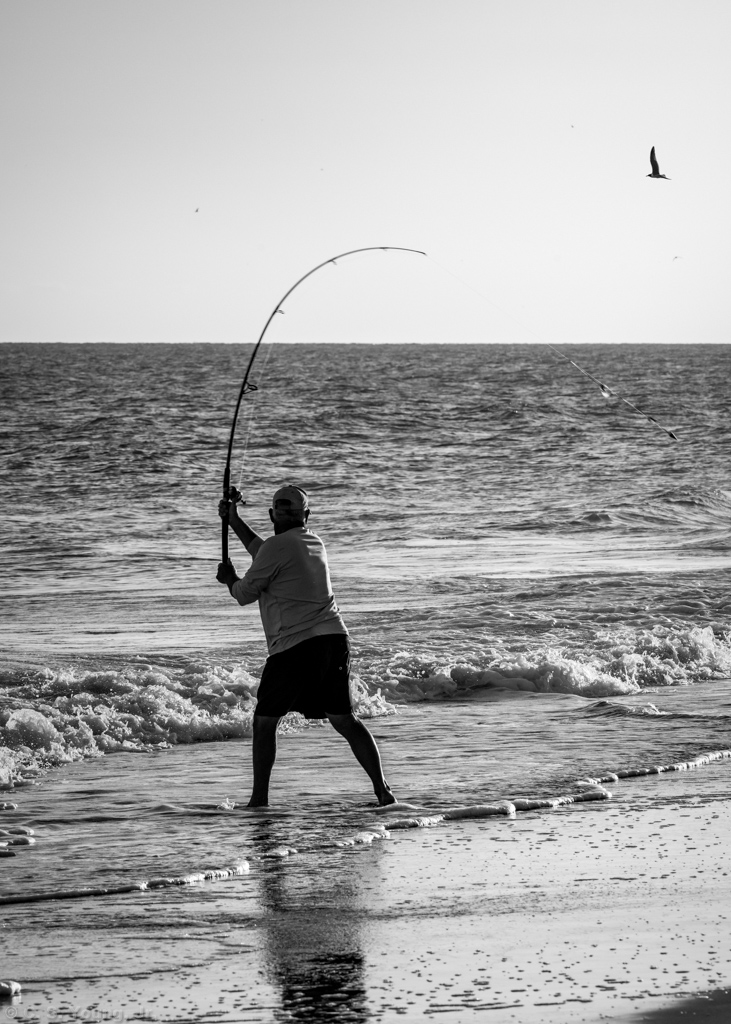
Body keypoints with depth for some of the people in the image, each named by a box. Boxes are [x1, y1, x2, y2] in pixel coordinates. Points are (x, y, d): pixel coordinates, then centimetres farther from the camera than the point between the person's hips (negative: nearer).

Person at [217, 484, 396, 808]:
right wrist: (233, 521, 38)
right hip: (334, 639, 7)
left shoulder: (278, 547, -7)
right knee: (344, 719, 9)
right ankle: (382, 790, 0)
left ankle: (259, 799, 8)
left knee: (264, 721, 7)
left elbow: (245, 594, 2)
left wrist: (229, 578, 24)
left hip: (295, 647, -7)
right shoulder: (314, 542, 19)